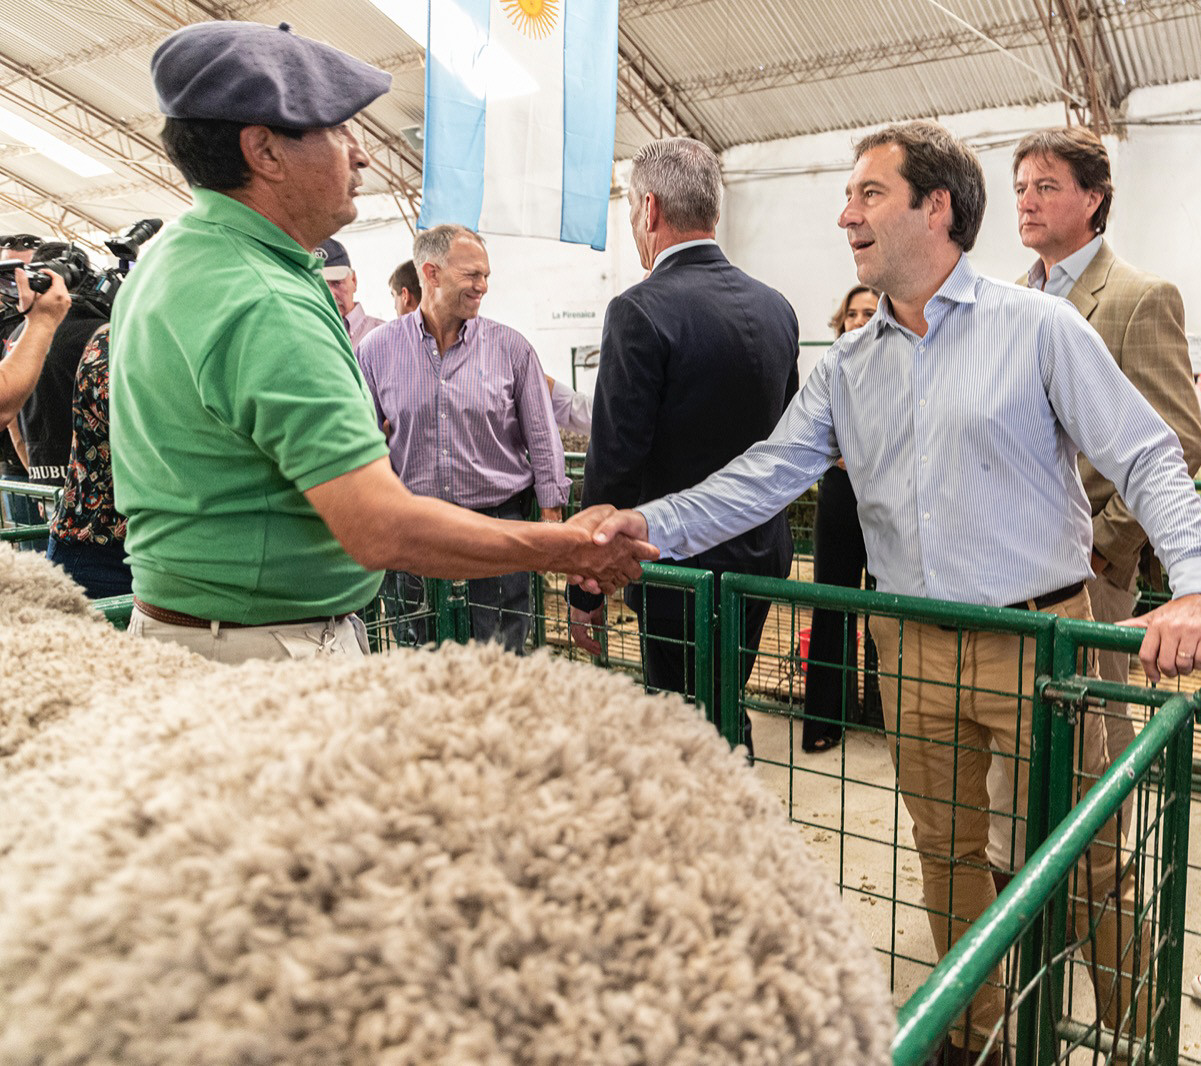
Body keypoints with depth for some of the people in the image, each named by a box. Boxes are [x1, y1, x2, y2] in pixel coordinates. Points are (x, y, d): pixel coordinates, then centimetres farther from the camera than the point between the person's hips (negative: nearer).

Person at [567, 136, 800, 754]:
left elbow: (615, 464, -18)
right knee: (725, 718, 23)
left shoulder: (641, 311, -17)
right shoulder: (776, 308, 6)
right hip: (763, 555, 8)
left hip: (683, 565, -8)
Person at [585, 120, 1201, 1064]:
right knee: (948, 854, 16)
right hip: (914, 649, 4)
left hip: (1037, 635, -4)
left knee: (1086, 861, 6)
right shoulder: (847, 367, 8)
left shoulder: (1039, 328, -6)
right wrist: (656, 525, -13)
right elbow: (767, 473, 1)